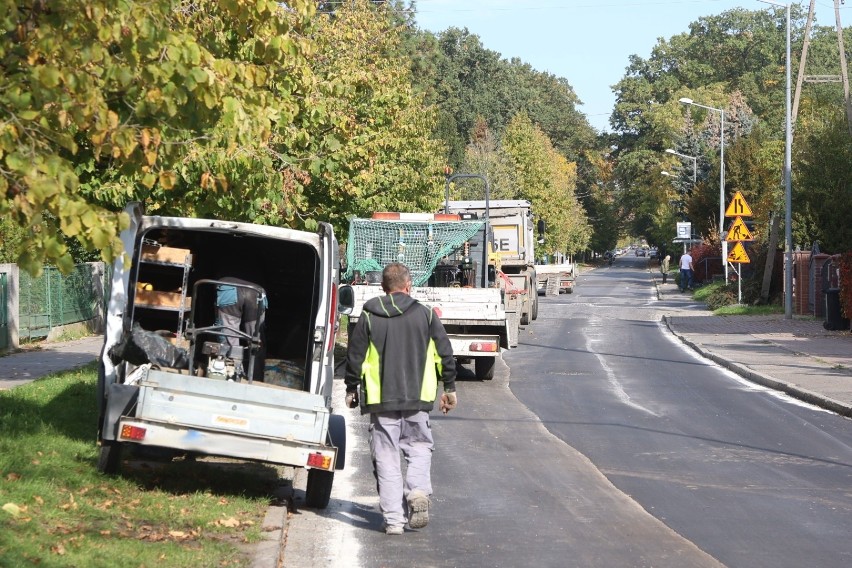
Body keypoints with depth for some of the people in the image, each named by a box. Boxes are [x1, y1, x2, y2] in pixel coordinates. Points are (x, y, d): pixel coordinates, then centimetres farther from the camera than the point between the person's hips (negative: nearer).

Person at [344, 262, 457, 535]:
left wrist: (351, 389, 18)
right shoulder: (425, 314, 1)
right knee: (420, 447, 16)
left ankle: (393, 519, 1)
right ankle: (418, 490, -11)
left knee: (386, 457, 4)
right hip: (417, 400, 1)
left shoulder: (369, 317, 0)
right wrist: (450, 389, 15)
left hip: (380, 400, 0)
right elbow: (445, 353, 4)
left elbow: (354, 356, 4)